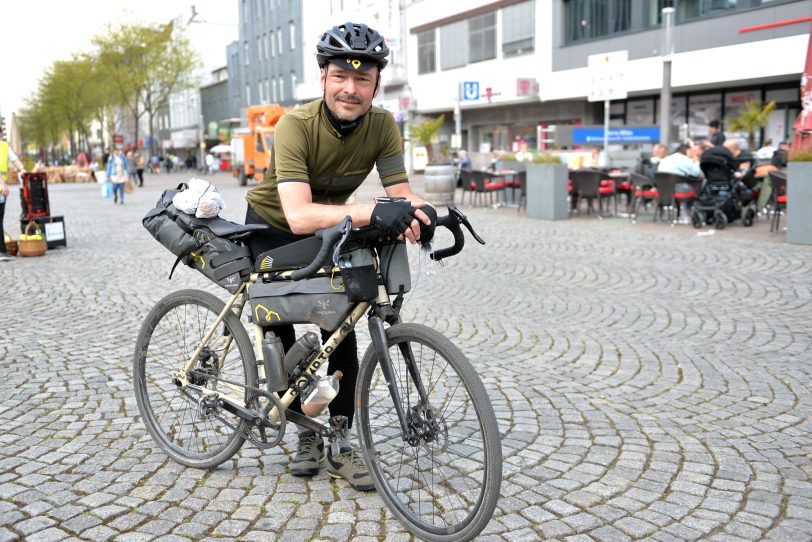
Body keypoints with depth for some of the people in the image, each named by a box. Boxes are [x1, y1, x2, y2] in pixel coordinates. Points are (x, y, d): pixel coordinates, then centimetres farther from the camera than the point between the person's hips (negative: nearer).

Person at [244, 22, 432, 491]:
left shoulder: (382, 125, -20)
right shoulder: (296, 125, -34)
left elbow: (401, 190, -26)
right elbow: (298, 216, -46)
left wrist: (417, 208, -50)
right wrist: (373, 213, -60)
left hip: (329, 231, 3)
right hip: (273, 228, -2)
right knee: (278, 331, -2)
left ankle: (341, 444, 6)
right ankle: (306, 432, 18)